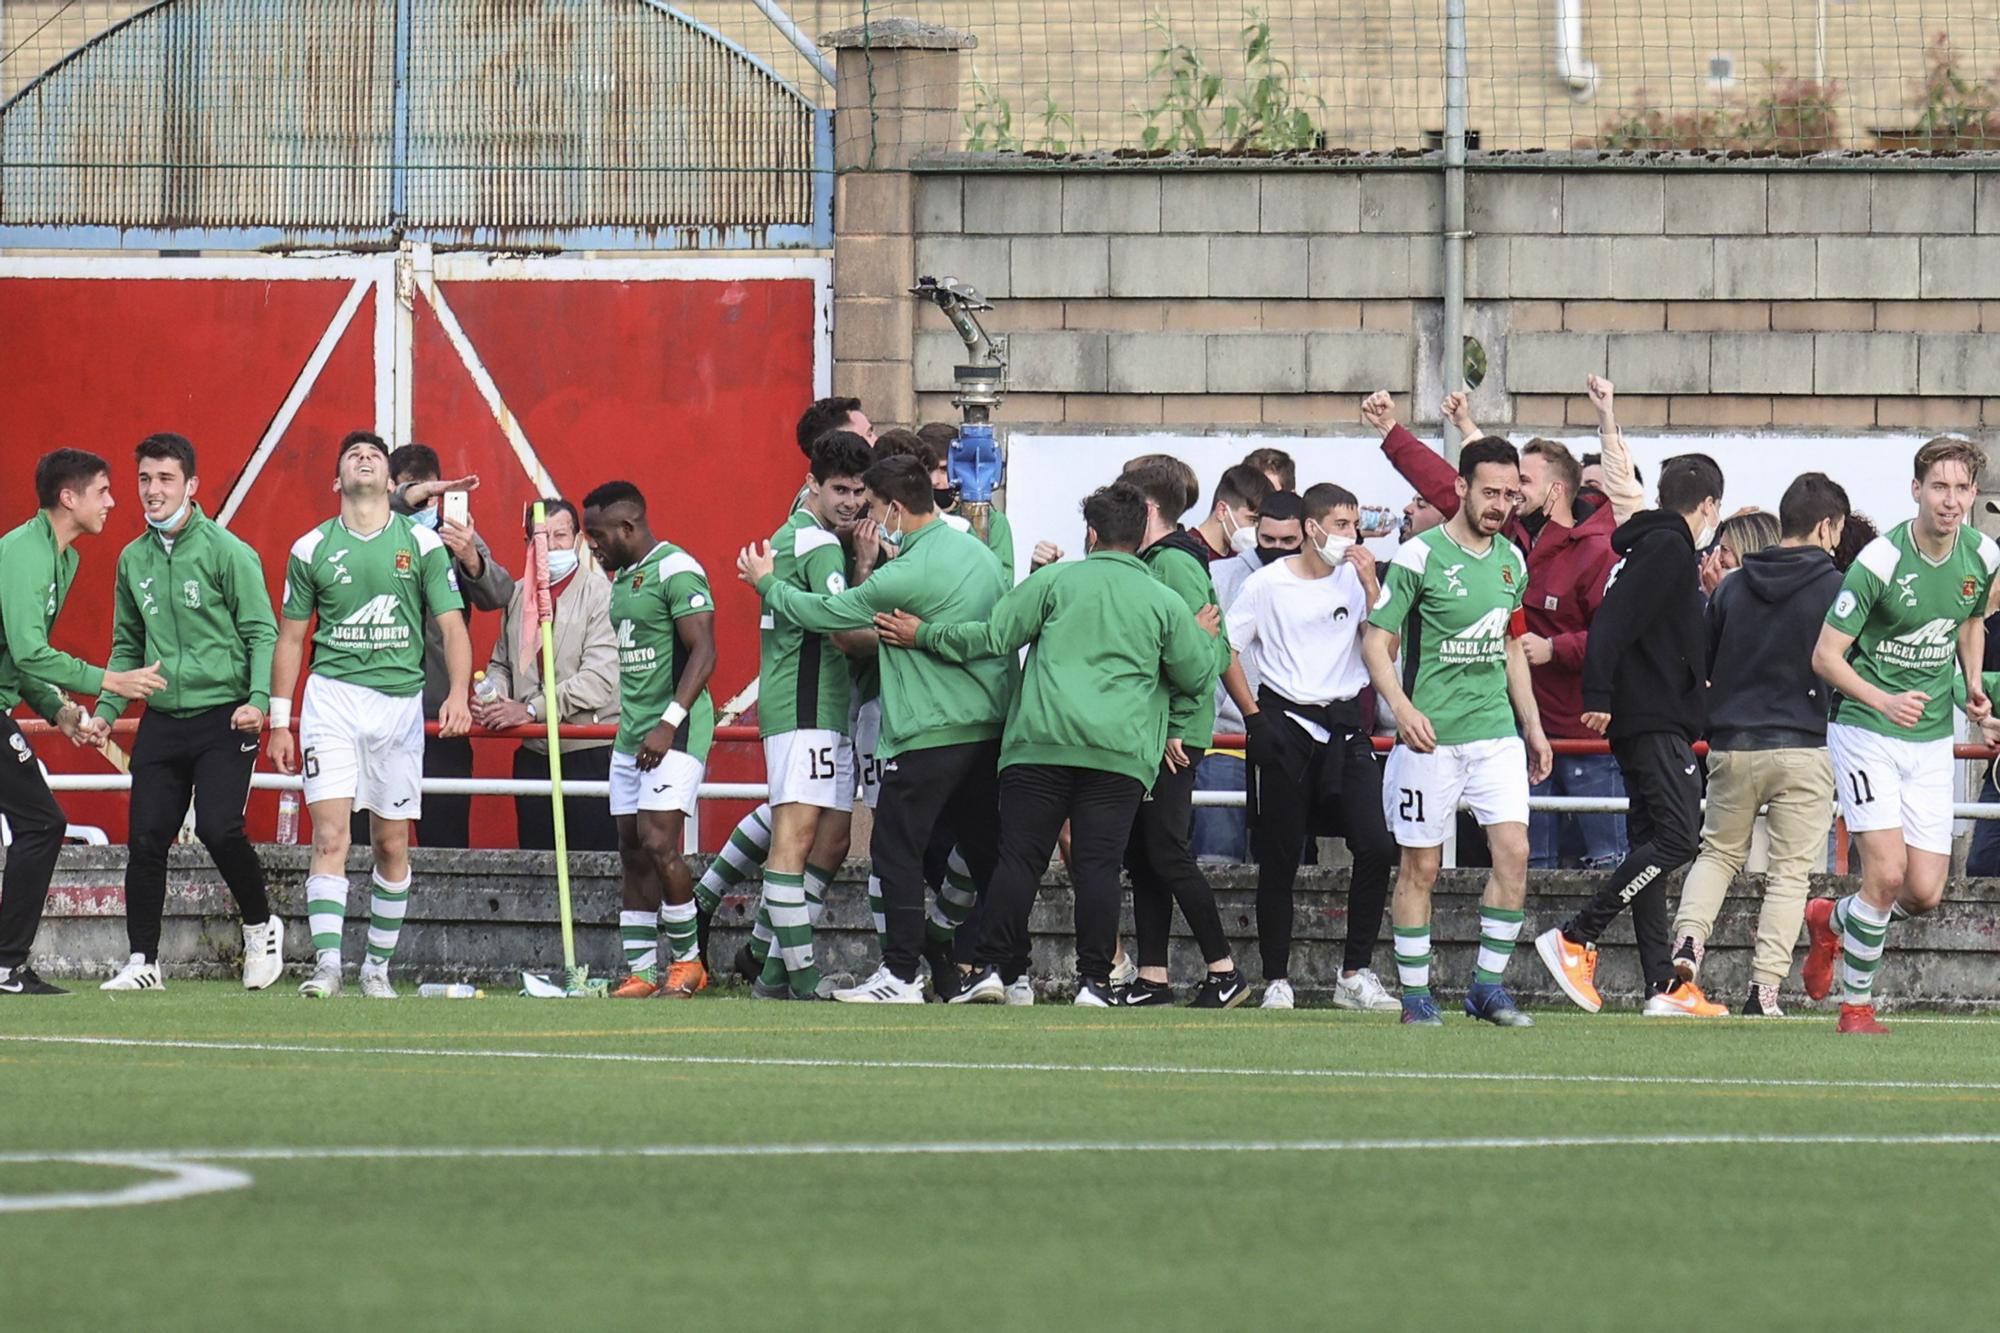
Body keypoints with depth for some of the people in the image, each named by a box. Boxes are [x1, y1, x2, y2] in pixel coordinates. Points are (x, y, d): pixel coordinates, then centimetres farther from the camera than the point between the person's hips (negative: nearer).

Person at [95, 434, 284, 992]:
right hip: (161, 721, 5)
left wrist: (258, 699, -19)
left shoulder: (226, 551, -6)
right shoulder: (133, 559, 11)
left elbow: (262, 633, -6)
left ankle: (261, 926, 7)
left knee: (218, 827, -18)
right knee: (146, 839, -1)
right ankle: (143, 961, 9)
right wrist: (106, 709, 9)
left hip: (223, 719, -5)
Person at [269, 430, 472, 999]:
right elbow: (290, 638, 12)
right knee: (331, 832, -14)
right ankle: (326, 964, -19)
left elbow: (452, 627, 1)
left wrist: (457, 695, -15)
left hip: (400, 699, 1)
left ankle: (378, 967, 18)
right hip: (332, 696, -1)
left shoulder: (424, 545, 4)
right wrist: (279, 722, 8)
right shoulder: (311, 550, 5)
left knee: (392, 844, 6)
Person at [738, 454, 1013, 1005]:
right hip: (990, 725, 8)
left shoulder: (909, 574, -16)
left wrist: (767, 583, 9)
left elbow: (826, 613, -7)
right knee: (985, 850, 12)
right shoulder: (977, 551, 10)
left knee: (897, 846, -2)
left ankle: (900, 974, -6)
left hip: (932, 732, -8)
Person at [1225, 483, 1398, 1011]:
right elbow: (1226, 649, 2)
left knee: (1375, 845, -10)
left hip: (1346, 724, 2)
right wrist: (1253, 716, -5)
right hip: (1286, 724, -2)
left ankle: (1355, 975, -2)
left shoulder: (1357, 580, 6)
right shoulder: (1269, 584, -1)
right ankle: (1276, 981, 9)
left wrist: (1371, 586, -9)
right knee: (1279, 858, 1)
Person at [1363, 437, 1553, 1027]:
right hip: (1431, 735, -5)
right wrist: (1401, 706, -22)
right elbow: (1375, 642, -7)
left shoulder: (1511, 561, 11)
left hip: (1497, 732, 5)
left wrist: (1533, 727, 21)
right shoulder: (1420, 557, -8)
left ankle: (1489, 984, 3)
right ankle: (1415, 994, 10)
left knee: (1514, 849, -7)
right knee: (1420, 864, 1)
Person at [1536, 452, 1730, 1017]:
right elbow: (1613, 621, -20)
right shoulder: (1668, 548, -10)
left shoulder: (1654, 547, 20)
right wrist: (1599, 695, -24)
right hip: (1656, 722, -11)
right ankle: (1574, 939, -15)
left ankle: (1664, 984, 5)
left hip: (1640, 723, 11)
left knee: (1652, 841, 7)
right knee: (1678, 837, -15)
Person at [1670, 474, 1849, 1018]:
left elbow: (1699, 666, 12)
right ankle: (1764, 989, -3)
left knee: (1719, 852, 20)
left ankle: (1689, 933, -4)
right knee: (1790, 872, 4)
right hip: (1804, 745, -3)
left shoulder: (1731, 587, 6)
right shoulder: (1833, 589, -6)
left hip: (1731, 747, 3)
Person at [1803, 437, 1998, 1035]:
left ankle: (1832, 921, 33)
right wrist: (1883, 701, -30)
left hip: (1932, 740, 5)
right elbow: (1825, 656, -15)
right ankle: (1856, 1008, 1)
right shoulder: (1880, 561, -19)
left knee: (1925, 893, 1)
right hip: (1866, 732, -5)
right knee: (1887, 871, -17)